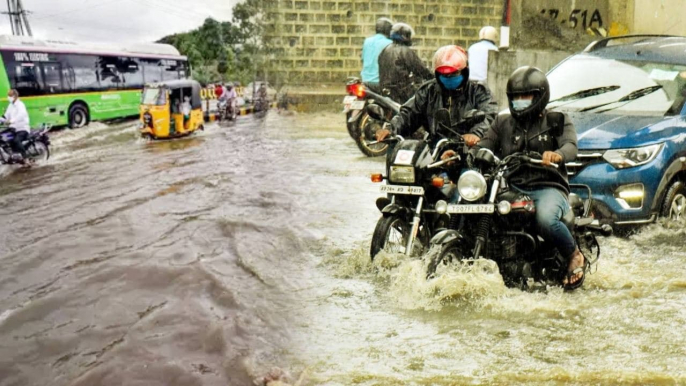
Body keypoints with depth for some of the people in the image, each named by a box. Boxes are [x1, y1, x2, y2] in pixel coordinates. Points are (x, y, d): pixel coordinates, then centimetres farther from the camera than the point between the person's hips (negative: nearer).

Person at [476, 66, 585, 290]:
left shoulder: (557, 121, 11)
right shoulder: (503, 123, 20)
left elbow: (571, 146, -8)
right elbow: (484, 148, 8)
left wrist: (557, 154, -34)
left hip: (548, 187, -3)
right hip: (511, 188, 4)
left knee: (545, 219, -36)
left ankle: (575, 257, -7)